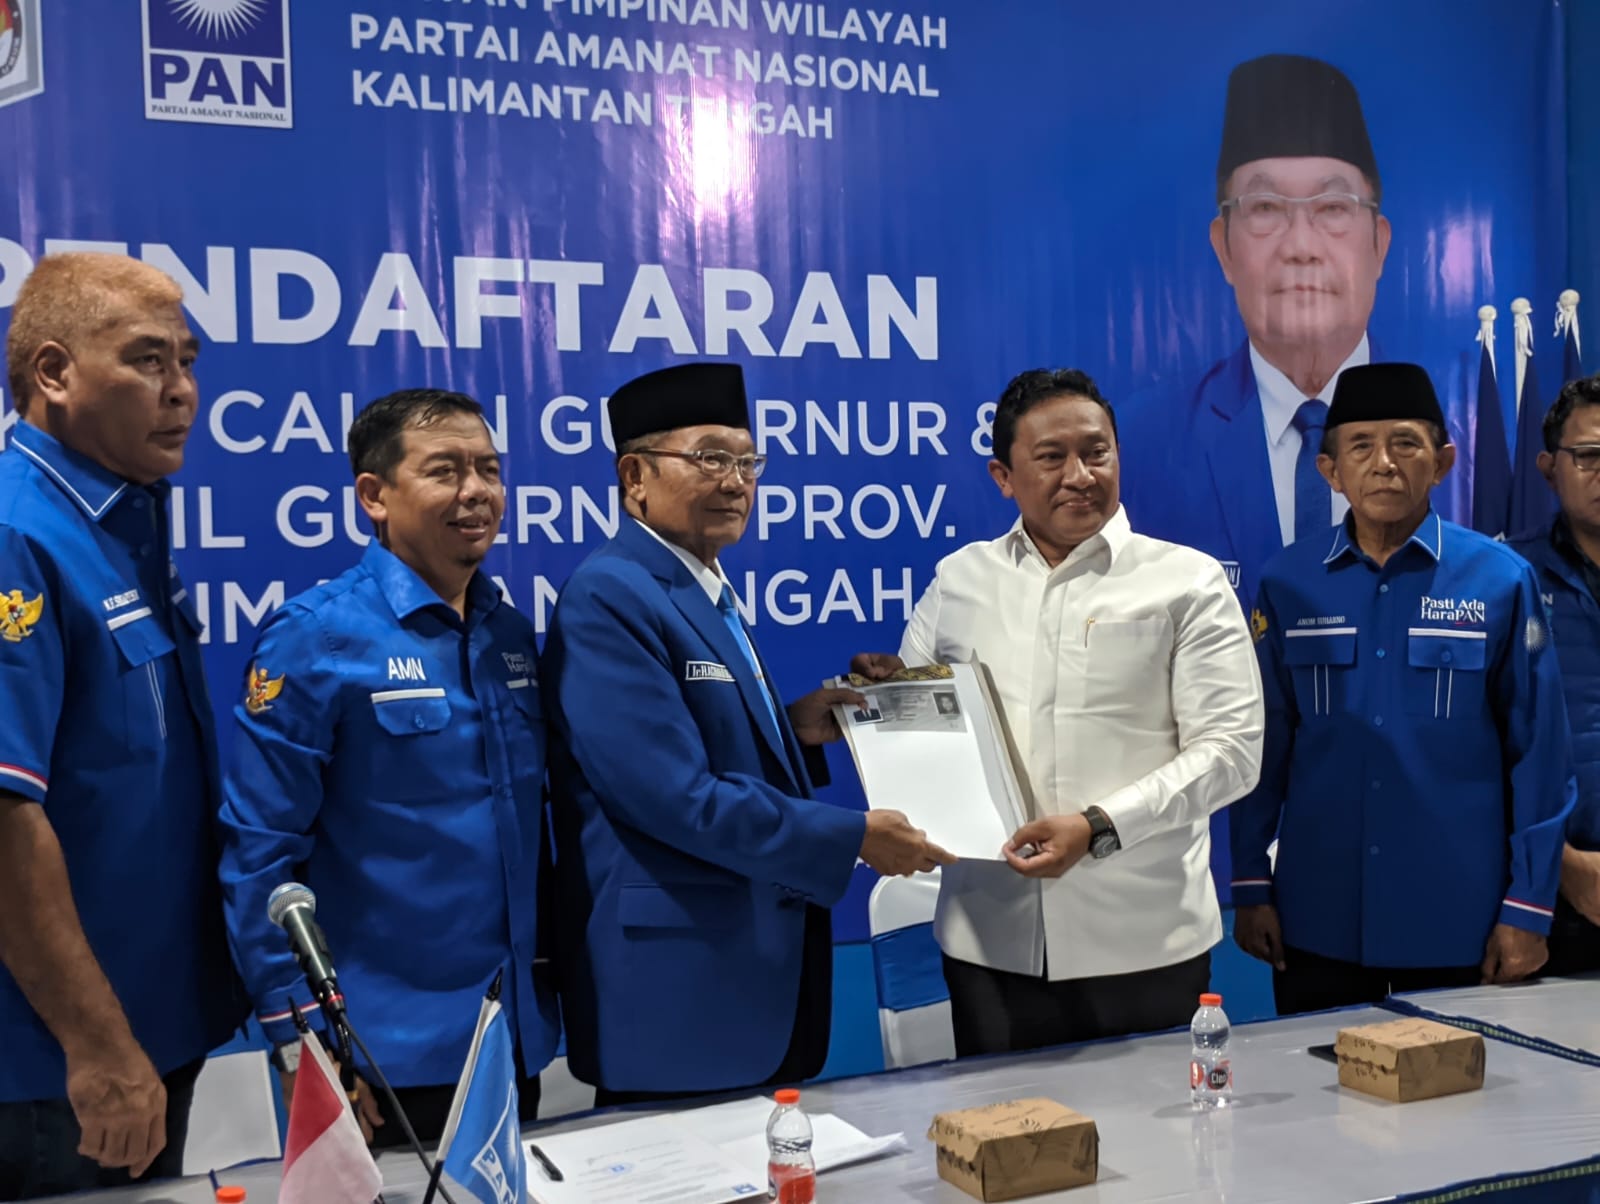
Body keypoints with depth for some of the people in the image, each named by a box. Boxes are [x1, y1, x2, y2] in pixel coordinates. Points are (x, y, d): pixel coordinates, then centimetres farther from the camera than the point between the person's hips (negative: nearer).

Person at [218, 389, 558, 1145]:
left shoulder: (510, 633, 5)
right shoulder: (314, 636, -12)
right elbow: (258, 851, -13)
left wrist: (545, 967, 14)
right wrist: (301, 1041, -14)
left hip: (516, 1035, 6)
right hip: (383, 1055, -6)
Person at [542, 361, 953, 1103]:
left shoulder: (708, 592, 12)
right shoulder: (609, 597, -17)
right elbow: (680, 796, -23)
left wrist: (793, 729, 3)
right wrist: (854, 838, -17)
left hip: (761, 967, 9)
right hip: (679, 985, -9)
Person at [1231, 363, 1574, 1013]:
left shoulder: (1498, 580, -4)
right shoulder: (1288, 582, -1)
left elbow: (1538, 753, -2)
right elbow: (1262, 745, 3)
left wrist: (1528, 909, -3)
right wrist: (1249, 887, 3)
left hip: (1458, 926, -1)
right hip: (1317, 920, 1)